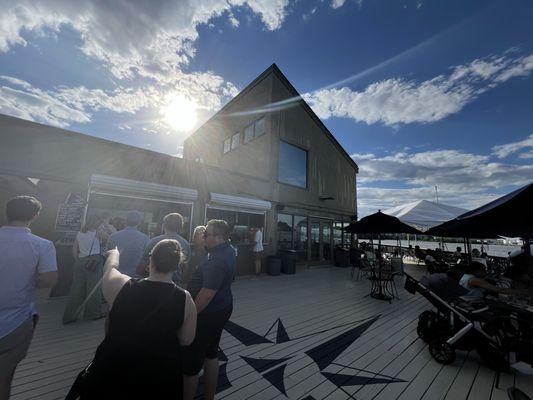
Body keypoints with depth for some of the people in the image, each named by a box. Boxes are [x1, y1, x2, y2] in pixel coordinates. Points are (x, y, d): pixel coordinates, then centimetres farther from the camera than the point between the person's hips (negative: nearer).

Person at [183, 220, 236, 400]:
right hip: (221, 309, 10)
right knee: (211, 354, 25)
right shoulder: (228, 250, 0)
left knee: (190, 363, 8)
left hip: (207, 314, -10)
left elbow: (207, 295, -28)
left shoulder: (217, 260, -29)